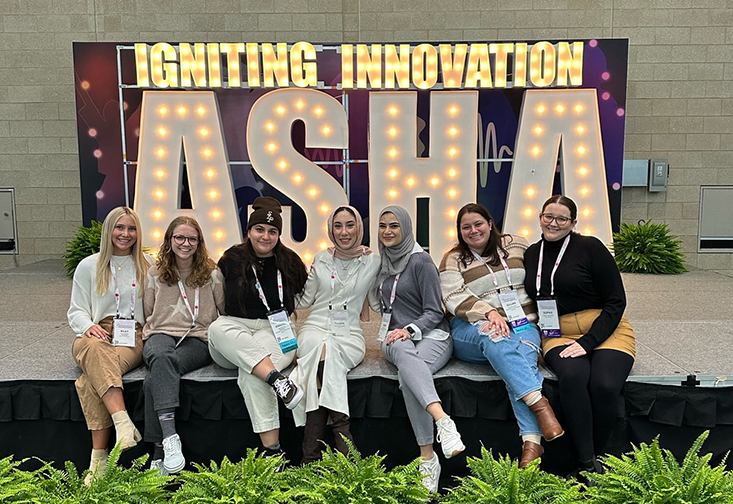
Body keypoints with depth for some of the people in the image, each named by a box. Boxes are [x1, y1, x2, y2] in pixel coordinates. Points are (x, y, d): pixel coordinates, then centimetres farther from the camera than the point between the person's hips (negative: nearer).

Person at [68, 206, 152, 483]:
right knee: (95, 351, -40)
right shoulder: (88, 266, 16)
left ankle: (99, 457, -35)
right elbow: (76, 310, 14)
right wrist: (88, 326, -9)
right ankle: (124, 424, -52)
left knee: (92, 379, -33)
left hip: (133, 338, 0)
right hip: (97, 335, 1)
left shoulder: (147, 264, 18)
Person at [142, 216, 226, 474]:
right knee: (161, 358, -38)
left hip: (198, 340, -1)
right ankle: (169, 437, -47)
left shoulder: (212, 274, 9)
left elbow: (227, 313, 13)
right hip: (161, 334, 1)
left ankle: (158, 452, -33)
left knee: (155, 378, -33)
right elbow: (146, 314, 20)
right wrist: (148, 336, 5)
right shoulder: (154, 274, 15)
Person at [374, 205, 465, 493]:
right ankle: (443, 421, -53)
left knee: (407, 376, -38)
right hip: (396, 338, 3)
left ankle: (427, 458, -44)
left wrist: (410, 329, -21)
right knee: (405, 354, -39)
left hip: (430, 335, -3)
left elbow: (434, 312, -5)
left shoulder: (420, 261, -2)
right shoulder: (383, 262, 18)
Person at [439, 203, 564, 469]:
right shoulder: (453, 260, 9)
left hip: (522, 324, 1)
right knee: (495, 338, -37)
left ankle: (531, 441, -43)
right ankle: (539, 403, -46)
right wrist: (489, 313, -23)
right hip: (472, 330, -1)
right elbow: (455, 298, -6)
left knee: (523, 356, -33)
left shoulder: (516, 246, 15)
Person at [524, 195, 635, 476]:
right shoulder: (531, 254, 12)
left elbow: (616, 301, -5)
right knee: (572, 377, -32)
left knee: (604, 386, -31)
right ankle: (587, 466, -24)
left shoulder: (589, 247, -3)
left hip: (605, 332, -2)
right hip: (558, 336, 2)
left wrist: (588, 342, -15)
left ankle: (594, 461, -10)